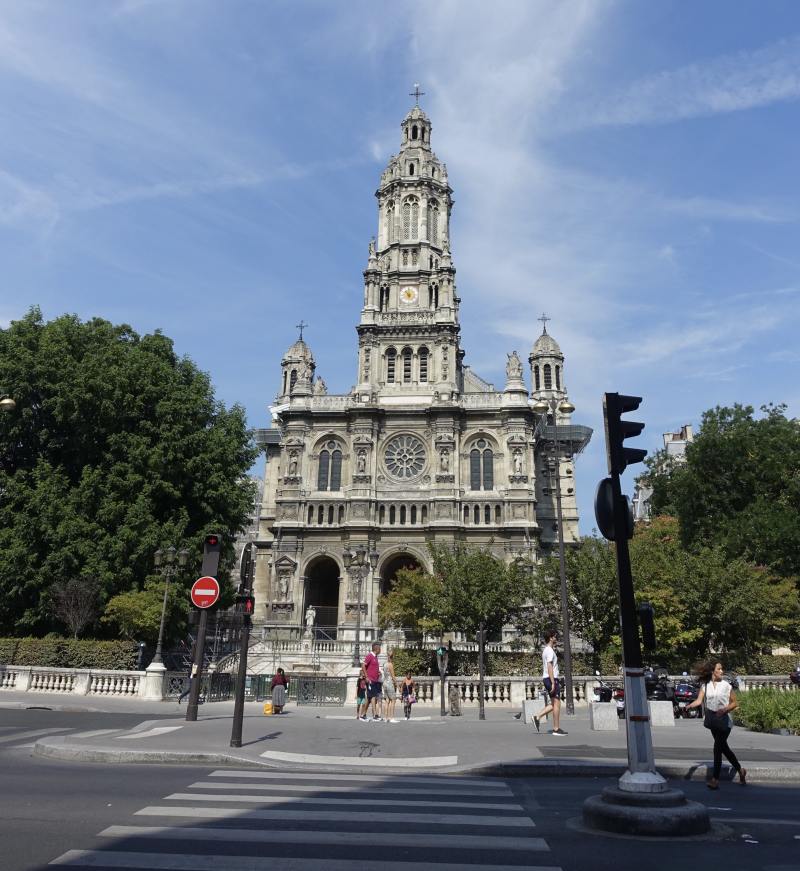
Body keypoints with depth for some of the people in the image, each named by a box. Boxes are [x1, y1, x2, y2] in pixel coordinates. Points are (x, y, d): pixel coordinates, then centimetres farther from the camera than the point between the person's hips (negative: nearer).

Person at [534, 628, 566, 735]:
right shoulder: (550, 651, -14)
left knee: (553, 703, 14)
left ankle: (537, 717, 9)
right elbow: (550, 667, -21)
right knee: (556, 703, -3)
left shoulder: (545, 650, 16)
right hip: (551, 679, -10)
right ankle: (556, 729, 2)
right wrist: (553, 683, -23)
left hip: (546, 679, 10)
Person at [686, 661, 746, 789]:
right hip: (712, 719, 4)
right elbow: (699, 700, -6)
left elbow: (734, 703, 0)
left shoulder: (726, 685, -5)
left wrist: (725, 709, -19)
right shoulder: (705, 685, 0)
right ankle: (740, 770, 36)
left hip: (724, 719, -4)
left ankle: (715, 779, -5)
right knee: (723, 747, 15)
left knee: (718, 748, -9)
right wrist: (689, 706, -25)